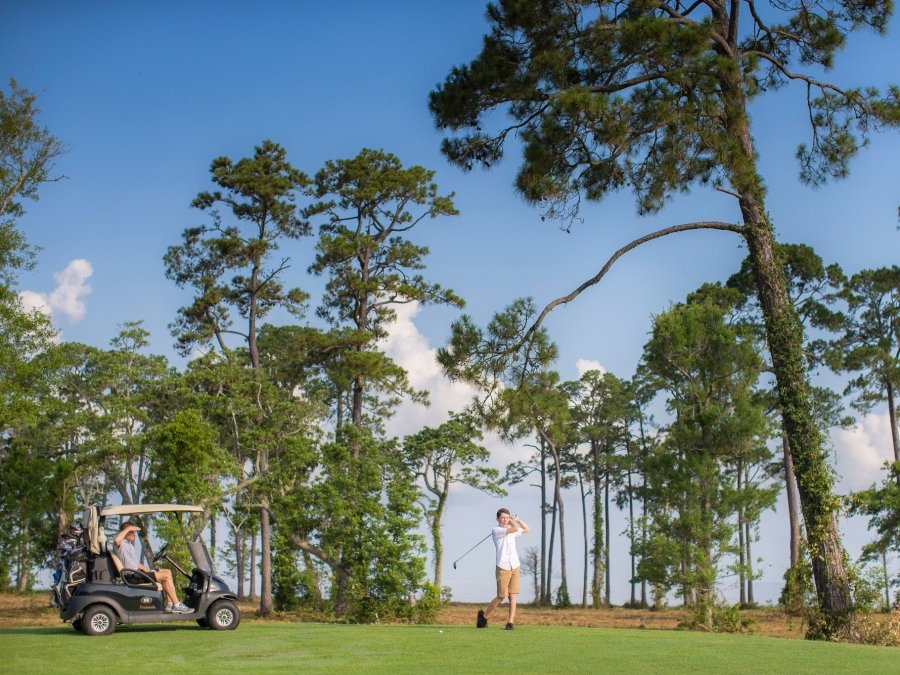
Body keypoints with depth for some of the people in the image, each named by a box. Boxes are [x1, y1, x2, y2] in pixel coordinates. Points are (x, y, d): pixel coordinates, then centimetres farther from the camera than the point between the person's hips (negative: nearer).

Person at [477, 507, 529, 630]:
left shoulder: (511, 531, 18)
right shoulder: (496, 530, -4)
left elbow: (526, 529, 30)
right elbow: (515, 529, -16)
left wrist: (517, 519, 19)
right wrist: (512, 523, 4)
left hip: (515, 567, 6)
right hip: (503, 568, -6)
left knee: (513, 596, -2)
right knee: (501, 597, -4)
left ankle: (510, 622, -3)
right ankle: (484, 615, 15)